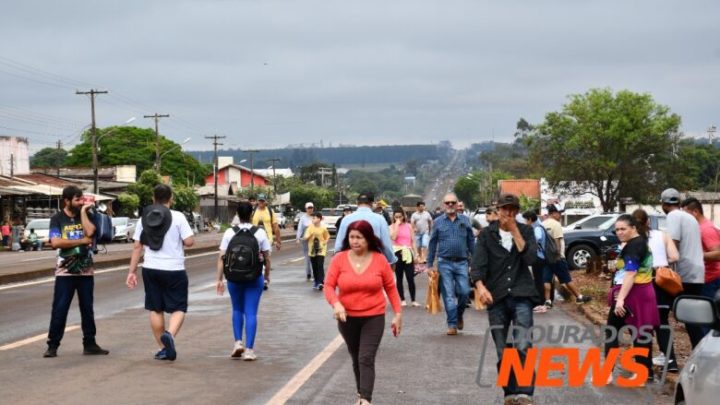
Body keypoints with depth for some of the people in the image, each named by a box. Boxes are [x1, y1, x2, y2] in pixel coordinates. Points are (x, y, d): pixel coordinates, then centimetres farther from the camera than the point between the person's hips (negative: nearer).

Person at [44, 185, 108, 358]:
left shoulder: (85, 215, 6)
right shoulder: (57, 219, -2)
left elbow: (90, 232, -14)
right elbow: (55, 242, -15)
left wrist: (83, 211, -9)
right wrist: (81, 241, -12)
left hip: (86, 271, 3)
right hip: (65, 272, -3)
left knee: (87, 309, 8)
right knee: (59, 309, -3)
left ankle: (90, 344, 15)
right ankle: (52, 345, 4)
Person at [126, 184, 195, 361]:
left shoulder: (144, 219, 3)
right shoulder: (178, 217, -9)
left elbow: (137, 247, 4)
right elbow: (189, 241, -13)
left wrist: (132, 271, 8)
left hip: (150, 269, 4)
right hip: (174, 270, -4)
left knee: (155, 309, 14)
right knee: (178, 308, 4)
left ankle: (163, 348, 17)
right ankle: (169, 334, -24)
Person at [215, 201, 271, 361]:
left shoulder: (229, 233, -4)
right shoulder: (260, 233, -4)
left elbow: (221, 257, -6)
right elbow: (267, 257, 1)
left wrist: (219, 279, -2)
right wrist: (267, 274, 16)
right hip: (254, 277, -1)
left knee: (237, 310, 20)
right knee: (251, 313, 2)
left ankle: (238, 342, 8)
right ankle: (249, 349, -1)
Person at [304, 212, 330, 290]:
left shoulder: (323, 228, -3)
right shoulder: (310, 227, 1)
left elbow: (327, 237, 13)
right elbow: (305, 238, -3)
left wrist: (325, 242, -4)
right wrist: (311, 235, -20)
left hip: (321, 250, -3)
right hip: (312, 250, 3)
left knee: (320, 266, -13)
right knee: (314, 267, 7)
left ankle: (321, 282, -18)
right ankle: (316, 281, 21)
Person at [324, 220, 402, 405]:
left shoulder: (380, 260, -7)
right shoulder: (339, 259, -7)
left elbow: (390, 288, 2)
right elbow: (329, 286, -7)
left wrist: (398, 313, 2)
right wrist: (336, 303, -26)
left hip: (374, 317, -2)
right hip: (347, 318, 2)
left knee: (366, 359, -13)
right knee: (356, 359, 16)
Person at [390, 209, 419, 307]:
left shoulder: (408, 226, 9)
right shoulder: (392, 226, 3)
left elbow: (412, 241, 10)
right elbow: (393, 237, -17)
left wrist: (416, 254, 5)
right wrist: (397, 224, -11)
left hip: (408, 253, 1)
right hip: (397, 253, -1)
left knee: (410, 278, -4)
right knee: (399, 278, 6)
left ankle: (413, 300, 2)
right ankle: (402, 300, 14)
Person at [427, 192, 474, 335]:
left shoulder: (465, 221, 7)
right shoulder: (438, 222, 5)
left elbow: (471, 242, 9)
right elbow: (432, 243, 7)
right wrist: (430, 265, 5)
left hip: (461, 263, 1)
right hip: (444, 263, -1)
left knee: (464, 292, -4)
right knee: (448, 295, -1)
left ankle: (459, 316, 23)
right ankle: (452, 324, 6)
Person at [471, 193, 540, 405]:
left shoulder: (526, 231, 6)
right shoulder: (487, 234, 5)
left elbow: (530, 258, -10)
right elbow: (478, 263, -7)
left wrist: (514, 231, -11)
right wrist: (480, 286, -25)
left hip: (521, 296, -1)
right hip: (496, 298, 1)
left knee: (523, 346, -19)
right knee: (503, 353, 5)